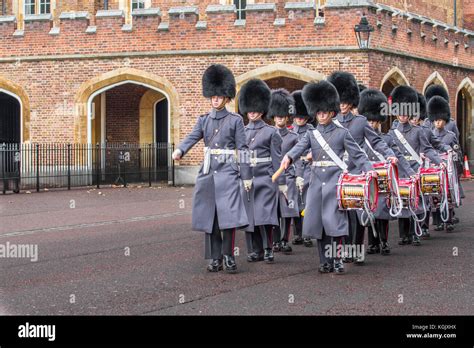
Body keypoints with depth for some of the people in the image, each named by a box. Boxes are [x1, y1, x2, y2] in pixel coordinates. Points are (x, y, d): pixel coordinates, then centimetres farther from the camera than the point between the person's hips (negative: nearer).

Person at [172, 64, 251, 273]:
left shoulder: (235, 120, 2)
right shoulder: (204, 120, 12)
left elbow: (242, 149, 0)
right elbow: (191, 138, -3)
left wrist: (246, 176, -4)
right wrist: (179, 151, -24)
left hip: (227, 172, -4)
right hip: (208, 172, 4)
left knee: (228, 216, -11)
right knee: (209, 217, 4)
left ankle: (228, 256, 0)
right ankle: (215, 258, 11)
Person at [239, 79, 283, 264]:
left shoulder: (271, 132, 2)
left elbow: (277, 158, 1)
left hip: (265, 179, -4)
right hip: (246, 178, 4)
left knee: (264, 215, -12)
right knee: (249, 216, 4)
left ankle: (268, 250, -4)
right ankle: (255, 251, 11)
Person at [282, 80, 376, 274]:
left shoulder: (342, 133, 4)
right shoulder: (312, 134, 12)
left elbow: (357, 155, 3)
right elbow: (300, 147, -7)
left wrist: (369, 170, -14)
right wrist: (288, 158, -28)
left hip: (335, 182, -3)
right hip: (317, 183, 4)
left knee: (335, 222, -9)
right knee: (318, 222, 3)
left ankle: (338, 261, -1)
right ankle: (326, 262, 12)